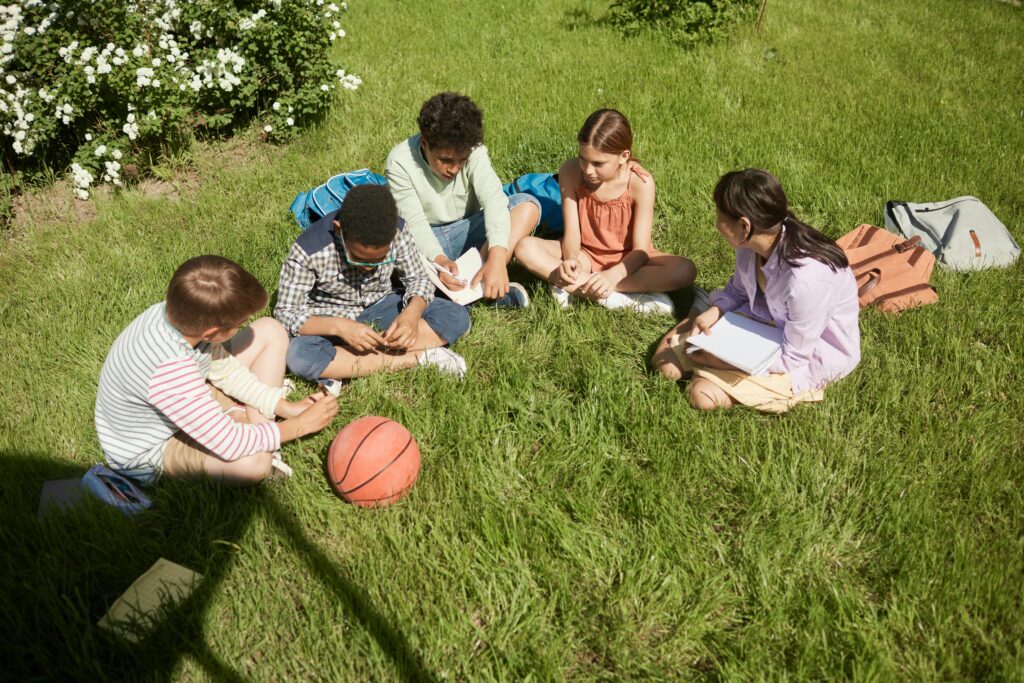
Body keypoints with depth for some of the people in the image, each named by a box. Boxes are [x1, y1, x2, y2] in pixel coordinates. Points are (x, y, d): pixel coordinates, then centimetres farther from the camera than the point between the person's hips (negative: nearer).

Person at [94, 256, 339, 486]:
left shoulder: (182, 314, -19)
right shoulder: (168, 371, -42)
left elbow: (227, 371, 0)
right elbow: (229, 446, -34)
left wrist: (285, 407, -5)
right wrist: (300, 425, -21)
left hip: (188, 408, 8)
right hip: (149, 454, -8)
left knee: (270, 331, 2)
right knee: (254, 461, -39)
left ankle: (257, 429, -5)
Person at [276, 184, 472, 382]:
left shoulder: (395, 232, -20)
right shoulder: (308, 251, -27)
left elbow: (418, 278, -5)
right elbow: (286, 312, -21)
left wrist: (412, 313, -28)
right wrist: (338, 327, -38)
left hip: (378, 306, 3)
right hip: (330, 319, -2)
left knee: (457, 317, -20)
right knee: (297, 355, -38)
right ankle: (417, 357, -28)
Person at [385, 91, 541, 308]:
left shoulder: (473, 151, -15)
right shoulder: (400, 162, -19)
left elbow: (494, 200, -28)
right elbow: (415, 223, -24)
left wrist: (497, 258, -45)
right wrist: (439, 260, -44)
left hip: (467, 230, 2)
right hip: (425, 240, -1)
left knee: (528, 205, -22)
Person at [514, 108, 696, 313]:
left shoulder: (641, 183, -22)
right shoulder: (571, 172, -17)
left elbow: (641, 250, -22)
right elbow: (572, 232, -14)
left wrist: (612, 276, -40)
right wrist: (571, 258, -36)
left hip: (626, 260, -1)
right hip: (585, 254, 1)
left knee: (685, 271, -30)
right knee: (526, 248, -24)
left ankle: (574, 286, -31)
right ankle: (618, 297, -31)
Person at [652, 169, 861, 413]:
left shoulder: (806, 278, -37)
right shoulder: (751, 243, -16)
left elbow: (792, 358, -25)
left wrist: (726, 360, -24)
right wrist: (714, 312, -14)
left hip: (810, 355, -6)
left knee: (704, 394, -22)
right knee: (666, 361, -5)